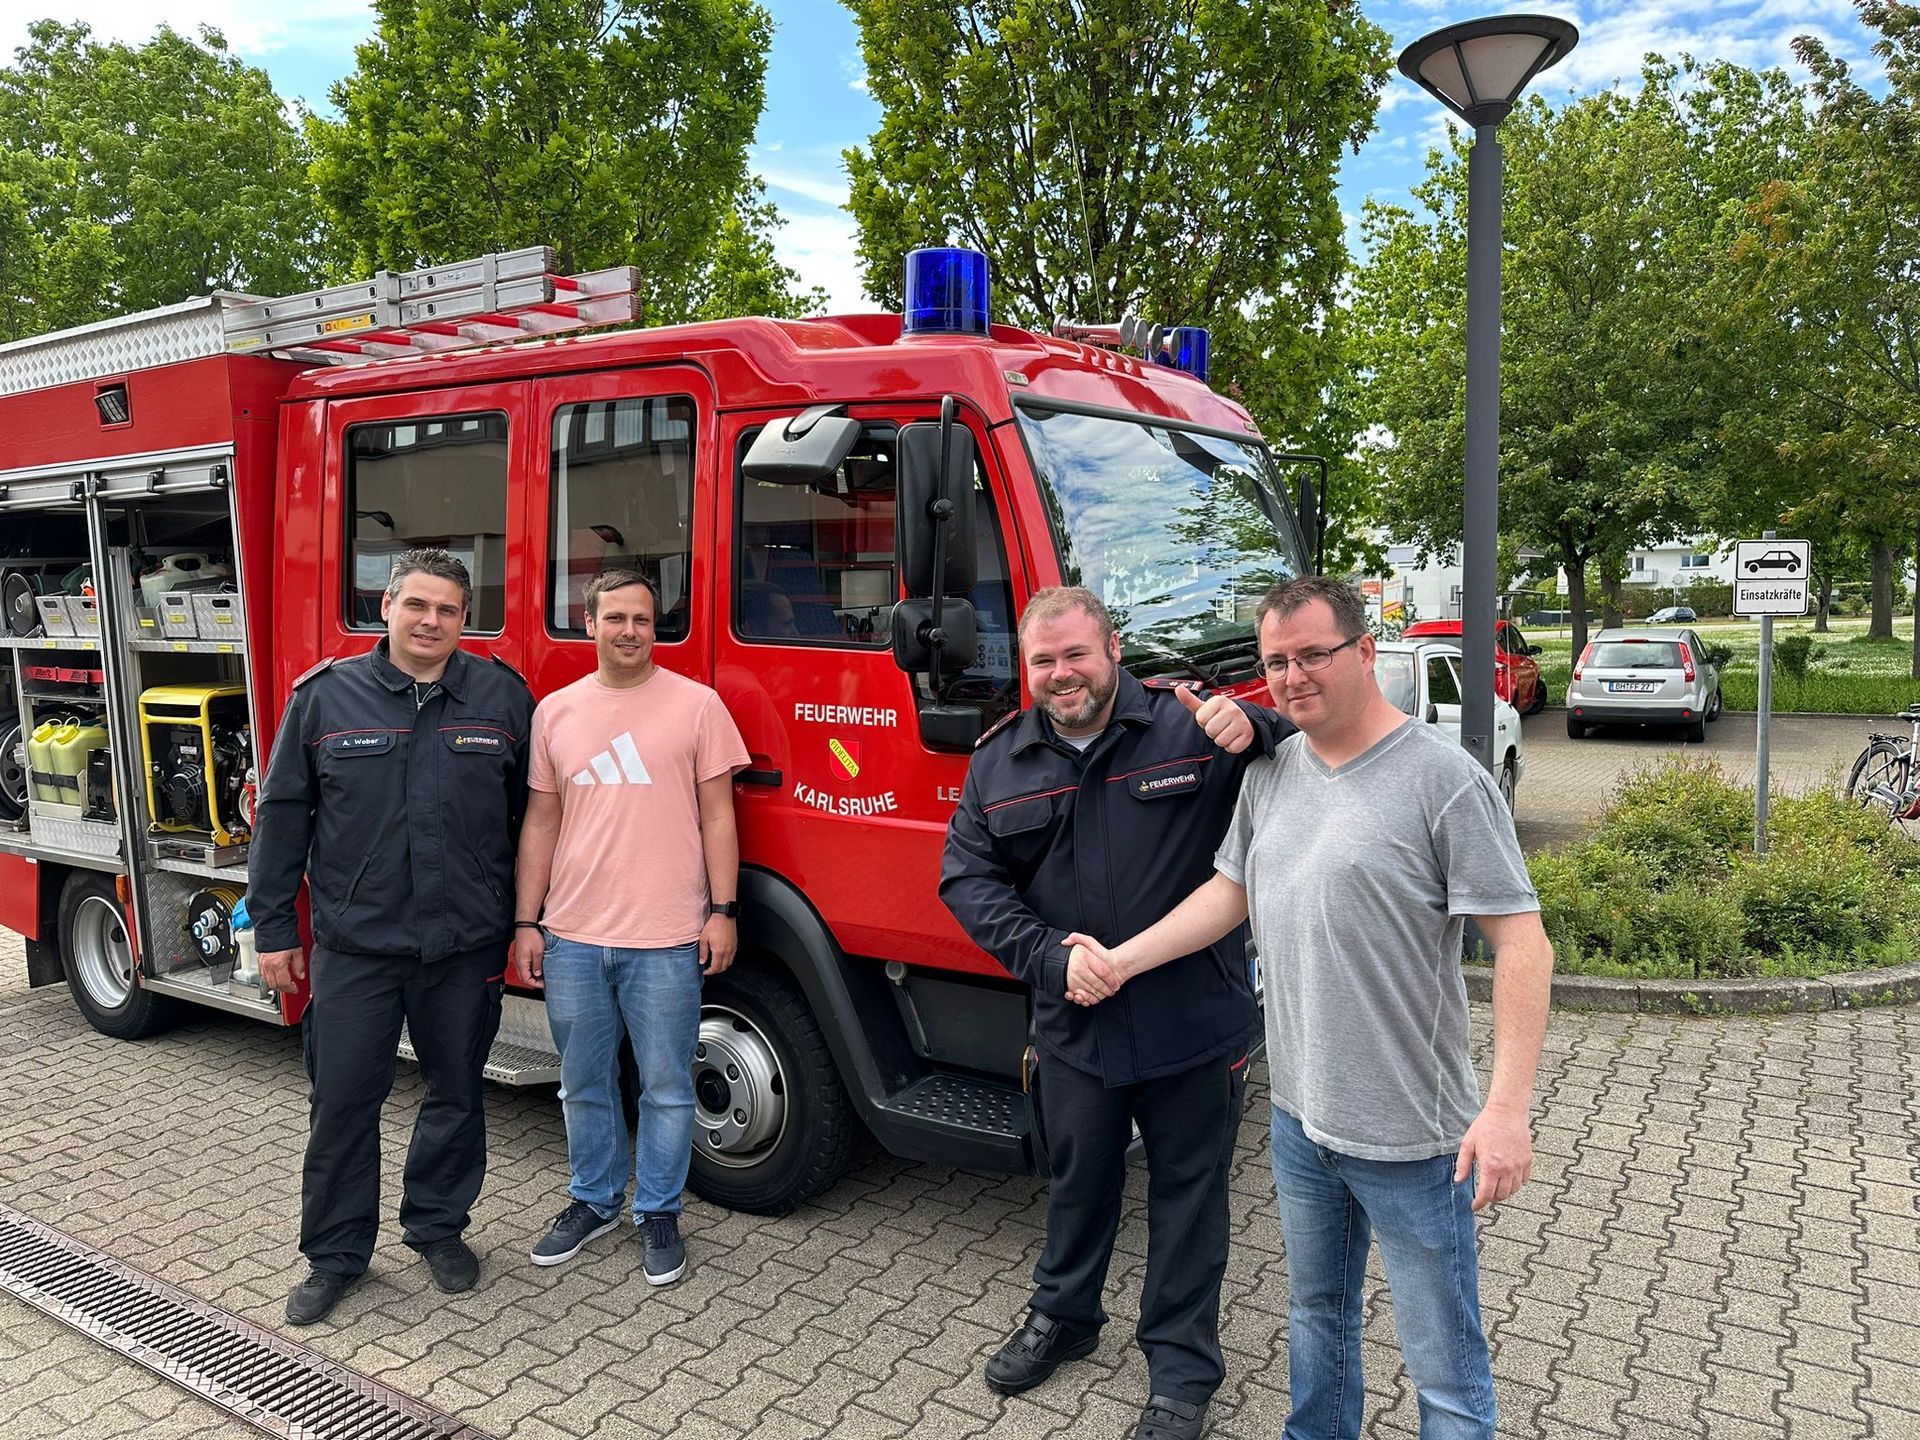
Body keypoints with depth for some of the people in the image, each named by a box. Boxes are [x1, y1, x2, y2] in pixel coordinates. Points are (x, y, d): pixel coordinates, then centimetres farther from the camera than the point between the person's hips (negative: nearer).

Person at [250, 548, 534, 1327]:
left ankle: (438, 1227, 34)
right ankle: (335, 1253, 26)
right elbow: (282, 815, 3)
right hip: (353, 947, 0)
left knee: (456, 1095, 14)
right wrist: (274, 927, 2)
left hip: (467, 946, 1)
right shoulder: (325, 696, 0)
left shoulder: (503, 696, 0)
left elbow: (533, 816, 4)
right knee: (341, 1102, 8)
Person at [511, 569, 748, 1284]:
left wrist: (722, 911, -6)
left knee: (666, 1086, 6)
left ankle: (659, 1212, 25)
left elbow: (717, 816, -1)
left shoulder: (697, 704, -2)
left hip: (666, 938, -3)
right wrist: (526, 922, 8)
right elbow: (541, 821, 11)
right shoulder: (555, 712, 8)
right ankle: (593, 1200, 36)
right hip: (571, 937, 4)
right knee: (584, 1084, 16)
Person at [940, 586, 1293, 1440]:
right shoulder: (1000, 763, 0)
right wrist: (1049, 955, -13)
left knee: (1187, 1193, 13)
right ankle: (1062, 1317, 48)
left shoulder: (1187, 729, -10)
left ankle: (1181, 1369, 32)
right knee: (1077, 1180, 23)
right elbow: (967, 879, -1)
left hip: (1194, 1024, -2)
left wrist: (1252, 732, -35)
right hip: (1073, 1027, 3)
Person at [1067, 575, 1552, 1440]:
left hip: (1410, 1138, -6)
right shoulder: (1269, 774, 5)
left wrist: (1508, 1107, -23)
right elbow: (1230, 890, 13)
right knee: (1316, 1317, 25)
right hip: (1299, 1118, 6)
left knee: (1445, 1371, 9)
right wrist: (1121, 961, 5)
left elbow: (1522, 942, -17)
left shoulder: (1444, 780, -16)